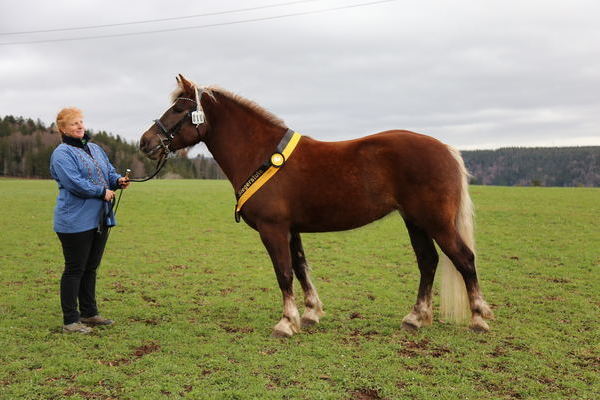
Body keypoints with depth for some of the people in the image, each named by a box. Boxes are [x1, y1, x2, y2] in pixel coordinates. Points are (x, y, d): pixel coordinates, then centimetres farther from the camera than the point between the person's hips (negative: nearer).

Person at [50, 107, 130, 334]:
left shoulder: (95, 149, 16)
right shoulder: (62, 154, -9)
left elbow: (110, 172, 19)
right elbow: (74, 182, -20)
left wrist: (119, 181, -4)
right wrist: (102, 192, -15)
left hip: (100, 219, 8)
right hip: (76, 221, -8)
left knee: (91, 268, 16)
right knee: (75, 270, -2)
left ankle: (89, 313, 26)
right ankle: (70, 321, 6)